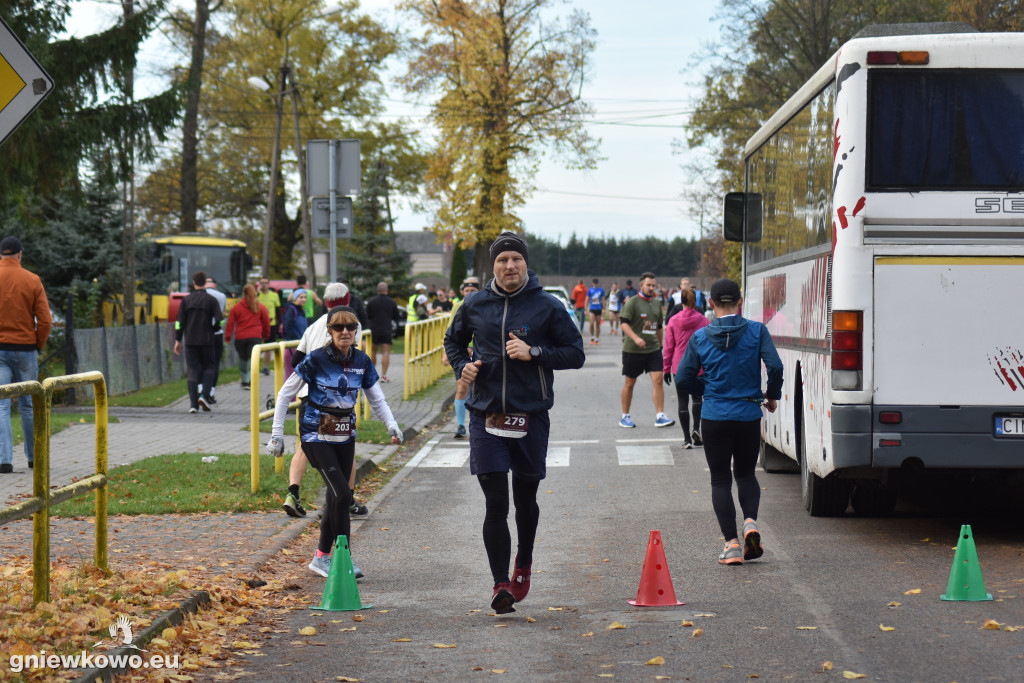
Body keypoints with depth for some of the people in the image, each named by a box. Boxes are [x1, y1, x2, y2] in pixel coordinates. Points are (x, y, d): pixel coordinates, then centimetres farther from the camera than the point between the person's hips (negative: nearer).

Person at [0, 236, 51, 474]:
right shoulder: (33, 280, -2)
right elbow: (45, 320, -5)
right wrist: (38, 345, 9)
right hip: (26, 349, 1)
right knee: (28, 405, 13)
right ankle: (34, 456, 21)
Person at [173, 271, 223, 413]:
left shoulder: (186, 300, 4)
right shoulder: (211, 300, -3)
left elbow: (180, 321, 2)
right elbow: (218, 321, -7)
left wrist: (177, 340, 7)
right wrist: (214, 330, 14)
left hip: (190, 341, 2)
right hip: (206, 341, -2)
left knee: (193, 370, 4)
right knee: (209, 367, 13)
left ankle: (193, 404, -4)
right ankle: (204, 395, -8)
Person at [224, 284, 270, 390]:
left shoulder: (236, 307, 1)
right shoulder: (261, 307, 4)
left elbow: (230, 323, 1)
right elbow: (266, 322, 11)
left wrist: (227, 337, 6)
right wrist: (266, 335, 24)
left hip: (240, 338, 0)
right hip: (255, 337, 0)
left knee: (242, 359, 15)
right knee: (252, 358, -4)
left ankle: (245, 381, 21)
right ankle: (250, 381, -19)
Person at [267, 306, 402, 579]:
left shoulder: (362, 362, 1)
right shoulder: (316, 360, -12)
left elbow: (377, 399, 11)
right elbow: (285, 394, -6)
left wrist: (391, 425, -7)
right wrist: (277, 434, -7)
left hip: (345, 436, 5)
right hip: (316, 436, -5)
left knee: (336, 499, 9)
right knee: (343, 495, -16)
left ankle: (321, 558, 24)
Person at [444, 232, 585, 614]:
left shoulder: (547, 307, -1)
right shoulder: (475, 306, 5)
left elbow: (576, 354, 0)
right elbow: (453, 340, 23)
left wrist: (534, 353, -14)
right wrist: (461, 366, 2)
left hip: (531, 417, 0)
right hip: (486, 417, 0)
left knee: (525, 500, 14)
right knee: (495, 504, -6)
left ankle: (524, 562, 39)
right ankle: (500, 584, -4)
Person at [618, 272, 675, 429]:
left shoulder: (657, 303, 13)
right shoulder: (632, 302, -7)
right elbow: (624, 323, -16)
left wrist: (660, 345, 24)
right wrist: (636, 338, -29)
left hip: (653, 349, 5)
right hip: (632, 350, -4)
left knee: (658, 380, -8)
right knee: (629, 383, 5)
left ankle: (660, 416, -8)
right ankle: (625, 417, 18)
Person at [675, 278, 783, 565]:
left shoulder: (700, 337, -2)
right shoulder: (757, 331, -5)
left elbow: (683, 378, 0)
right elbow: (775, 366, -13)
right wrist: (772, 396, 5)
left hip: (714, 419, -1)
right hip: (749, 417, 1)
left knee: (720, 480, 8)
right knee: (746, 473, 18)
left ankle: (731, 542, 0)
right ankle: (750, 521, -8)